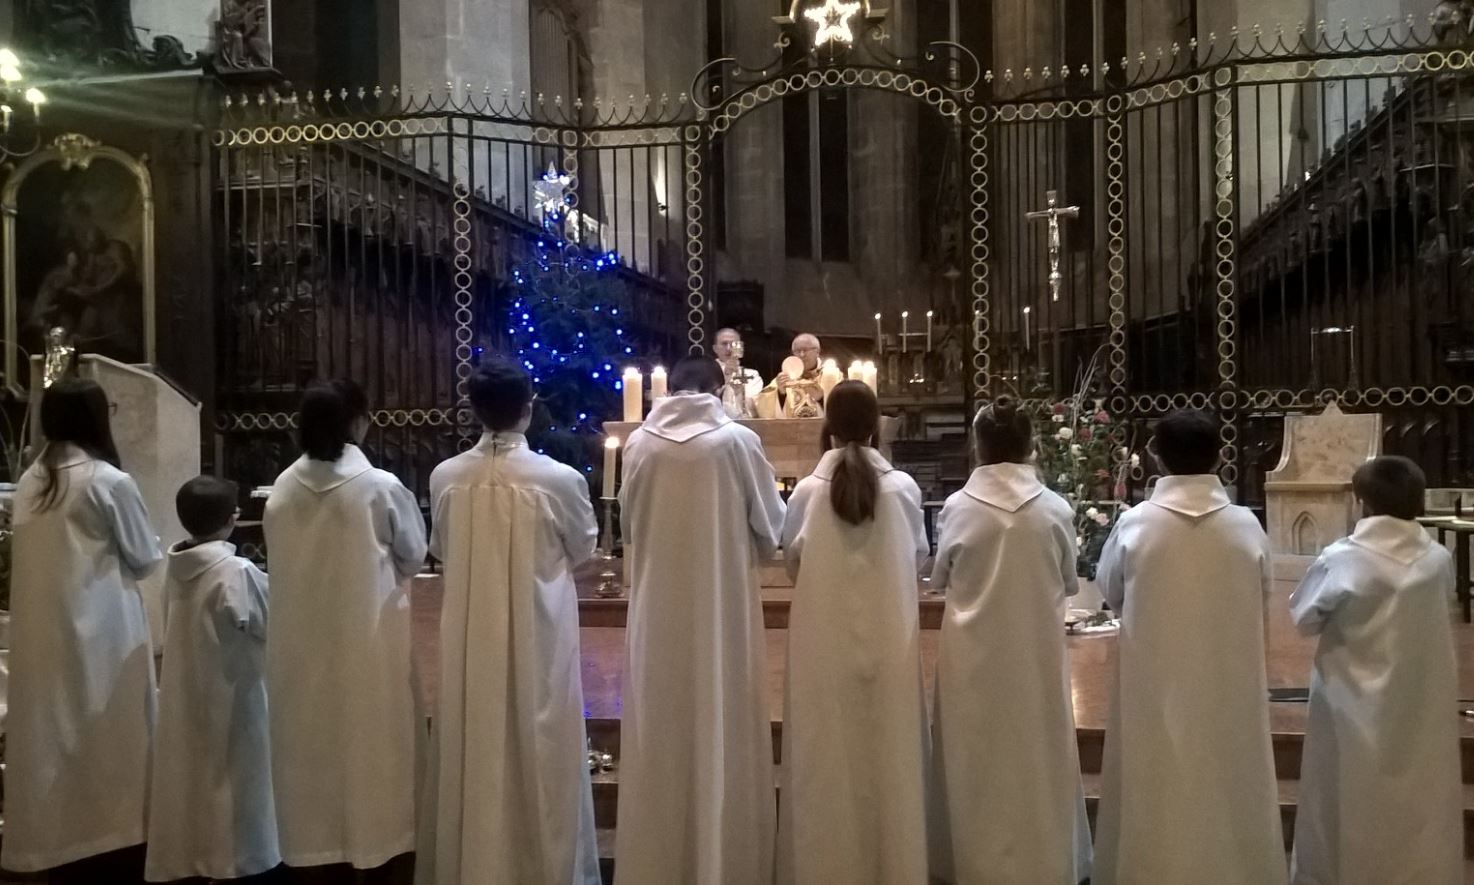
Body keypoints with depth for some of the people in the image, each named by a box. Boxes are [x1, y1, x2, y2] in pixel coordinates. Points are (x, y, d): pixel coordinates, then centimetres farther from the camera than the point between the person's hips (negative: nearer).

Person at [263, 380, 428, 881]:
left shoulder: (282, 489, -4)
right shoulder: (381, 487, -15)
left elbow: (279, 560, 7)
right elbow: (414, 557, -3)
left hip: (303, 639, 4)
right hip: (368, 635, -4)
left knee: (316, 740, 14)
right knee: (372, 742, 9)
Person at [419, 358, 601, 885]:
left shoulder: (445, 478, -8)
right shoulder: (560, 479, -16)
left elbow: (440, 551, 9)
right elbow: (583, 551, 1)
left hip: (470, 638, 3)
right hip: (539, 638, -2)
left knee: (474, 748, 15)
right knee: (539, 749, 11)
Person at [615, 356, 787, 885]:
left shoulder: (640, 443, -2)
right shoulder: (738, 441, -8)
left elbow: (628, 526, 10)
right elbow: (772, 527, 1)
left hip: (658, 612, 2)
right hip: (722, 609, -2)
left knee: (662, 733, 11)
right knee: (721, 731, 7)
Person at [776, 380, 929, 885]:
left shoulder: (807, 491, -9)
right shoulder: (903, 487, -7)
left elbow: (792, 561, 5)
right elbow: (919, 557, 8)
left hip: (824, 640, 0)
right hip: (888, 638, 1)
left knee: (829, 753, 10)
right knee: (886, 749, 12)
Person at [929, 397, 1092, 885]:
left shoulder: (957, 507, -12)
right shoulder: (1056, 509, -10)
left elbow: (939, 579, 2)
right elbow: (1069, 583, 4)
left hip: (973, 653, 0)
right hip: (1036, 651, 1)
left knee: (978, 758, 13)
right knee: (1036, 755, 14)